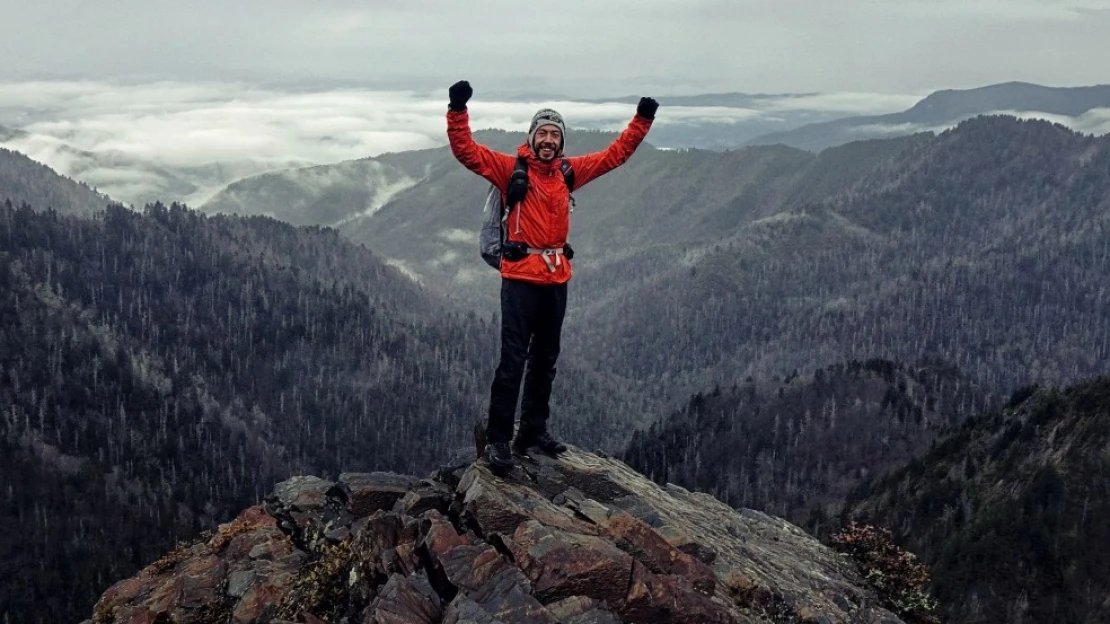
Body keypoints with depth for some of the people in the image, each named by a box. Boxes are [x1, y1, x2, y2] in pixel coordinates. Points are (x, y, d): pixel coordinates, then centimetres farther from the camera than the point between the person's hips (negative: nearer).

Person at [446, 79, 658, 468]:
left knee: (545, 360, 14)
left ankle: (534, 430, 26)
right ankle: (498, 438, 0)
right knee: (513, 360, -7)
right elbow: (466, 151, -11)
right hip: (520, 278, -5)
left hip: (557, 279, 6)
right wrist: (458, 110, -22)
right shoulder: (511, 168, -3)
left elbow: (615, 154, 20)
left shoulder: (568, 171, 10)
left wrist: (641, 120, 21)